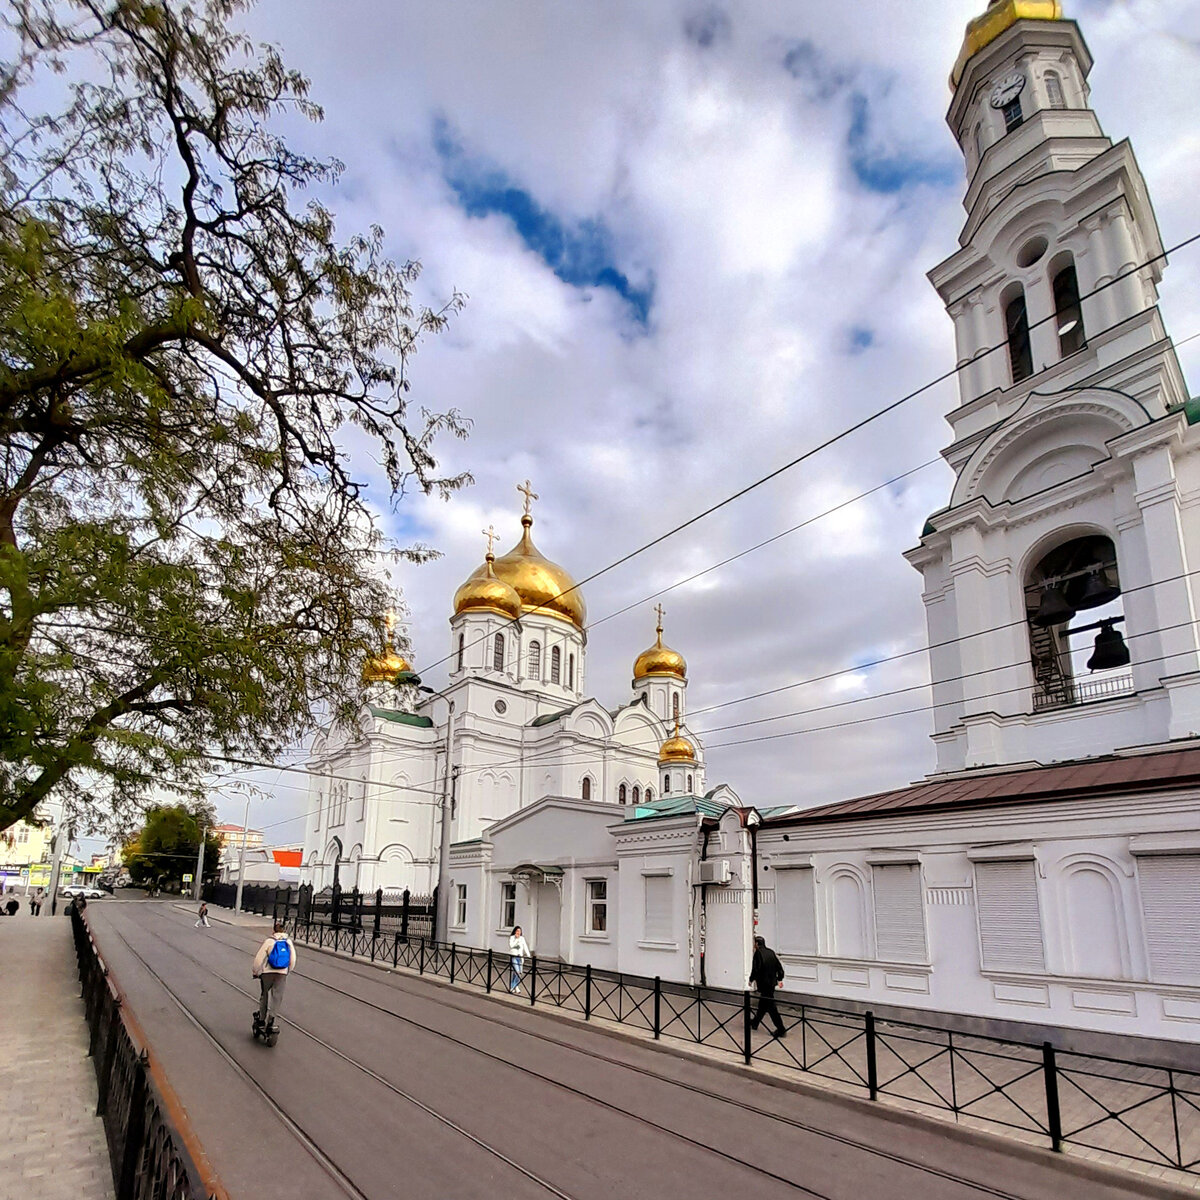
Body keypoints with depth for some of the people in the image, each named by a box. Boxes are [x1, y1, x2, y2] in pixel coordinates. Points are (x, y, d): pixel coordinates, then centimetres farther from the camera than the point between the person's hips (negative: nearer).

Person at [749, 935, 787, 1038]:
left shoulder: (758, 953, -15)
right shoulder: (771, 952, 7)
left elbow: (755, 969, -18)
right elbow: (779, 966, 10)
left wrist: (751, 980, -3)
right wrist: (779, 979, 20)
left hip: (764, 984, -8)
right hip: (772, 982, 8)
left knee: (770, 1007, -3)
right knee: (762, 1004, 21)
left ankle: (781, 1030, -3)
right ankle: (755, 1023, 35)